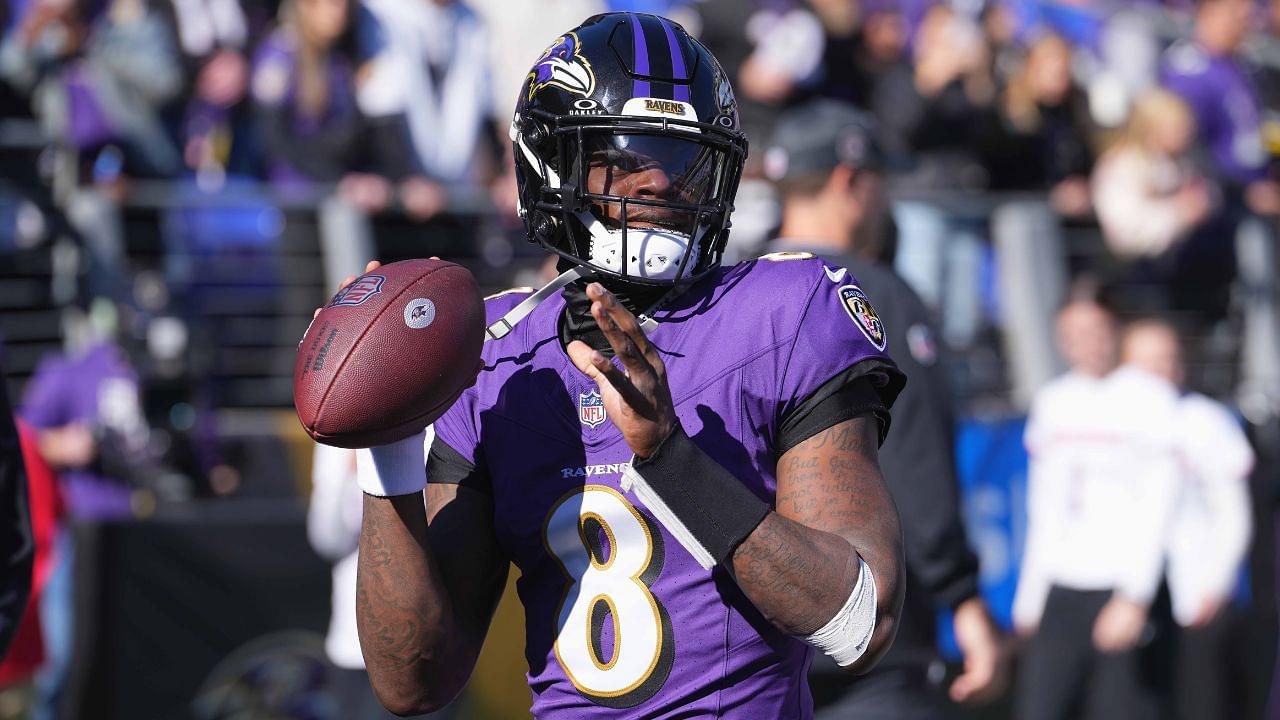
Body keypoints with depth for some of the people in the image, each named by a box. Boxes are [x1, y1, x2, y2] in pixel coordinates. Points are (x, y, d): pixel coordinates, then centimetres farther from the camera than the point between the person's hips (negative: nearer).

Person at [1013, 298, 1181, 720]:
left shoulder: (1150, 398, -2)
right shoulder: (1052, 402, 15)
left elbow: (1158, 508, -8)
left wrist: (1134, 598, -15)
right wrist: (1029, 598, 16)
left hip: (1122, 586, -5)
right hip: (1059, 587, 5)